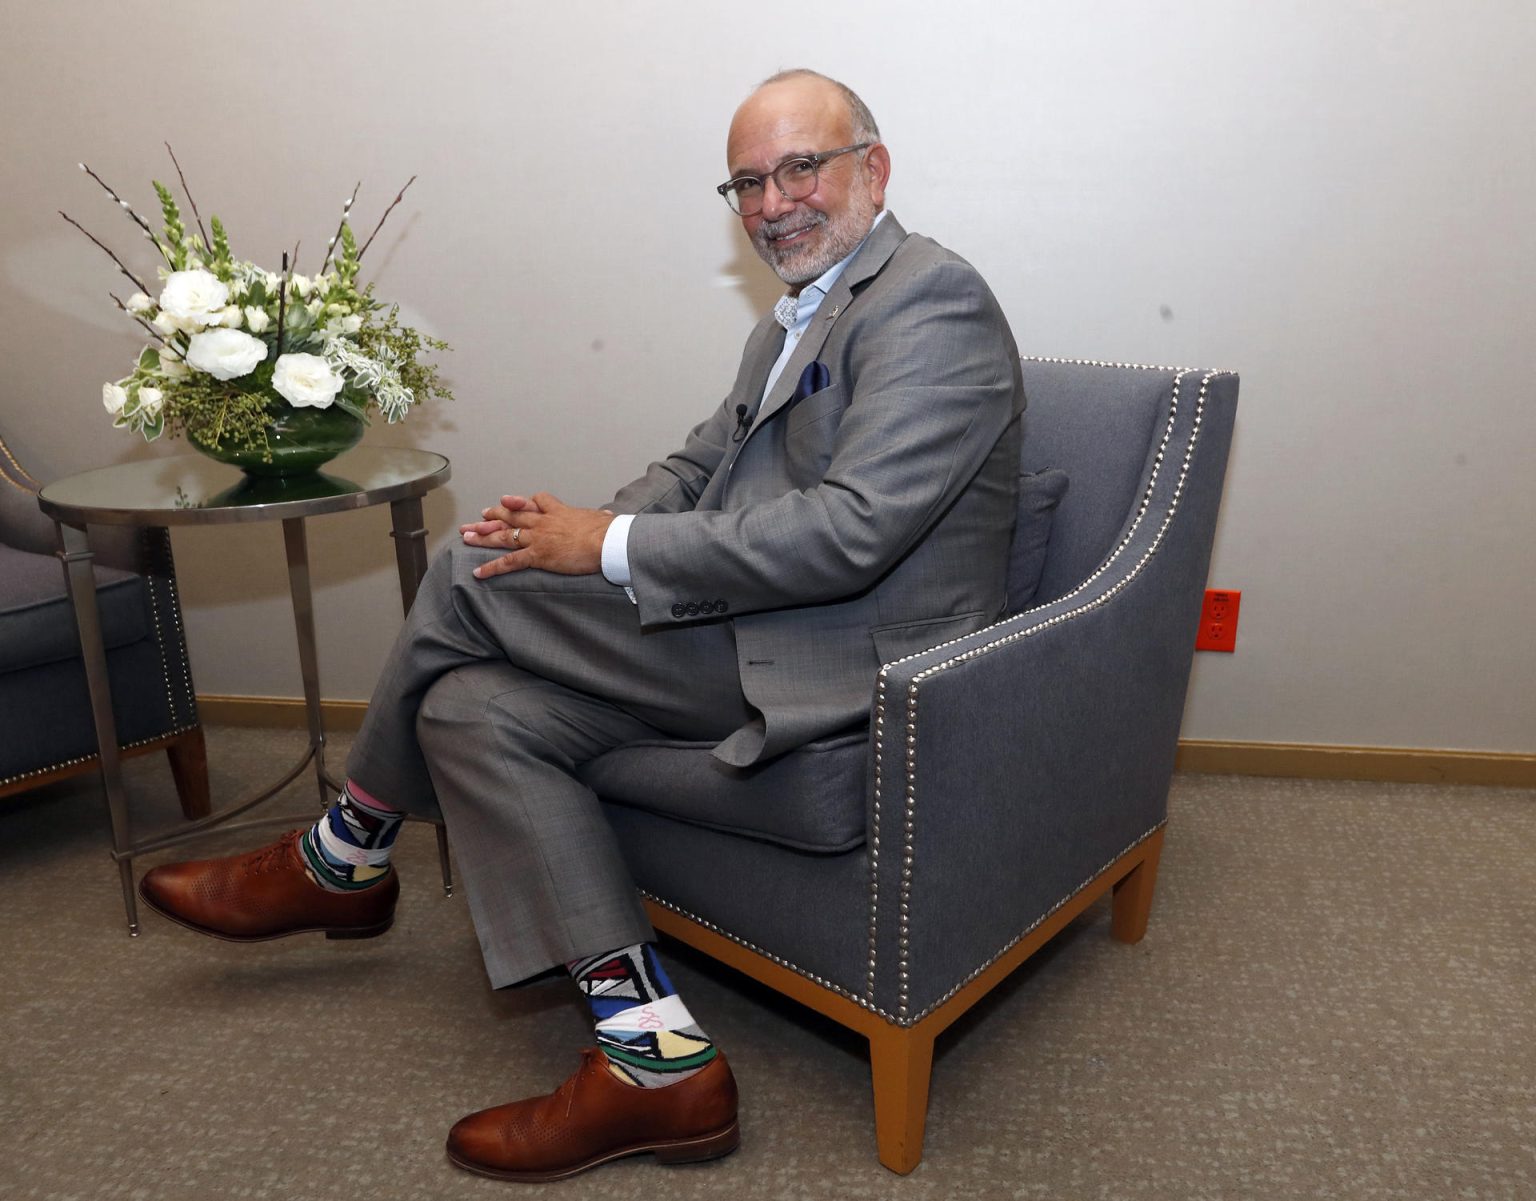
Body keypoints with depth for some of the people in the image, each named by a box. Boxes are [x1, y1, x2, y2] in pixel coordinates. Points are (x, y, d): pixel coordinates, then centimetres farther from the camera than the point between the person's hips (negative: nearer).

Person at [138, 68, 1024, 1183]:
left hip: (845, 665, -10)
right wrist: (579, 527, -2)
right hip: (752, 637, 10)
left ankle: (344, 860, 13)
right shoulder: (796, 318, 22)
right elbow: (698, 469, 19)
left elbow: (849, 532, -22)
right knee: (472, 708, -2)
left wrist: (612, 546, -17)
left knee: (471, 574, -10)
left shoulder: (932, 296, -10)